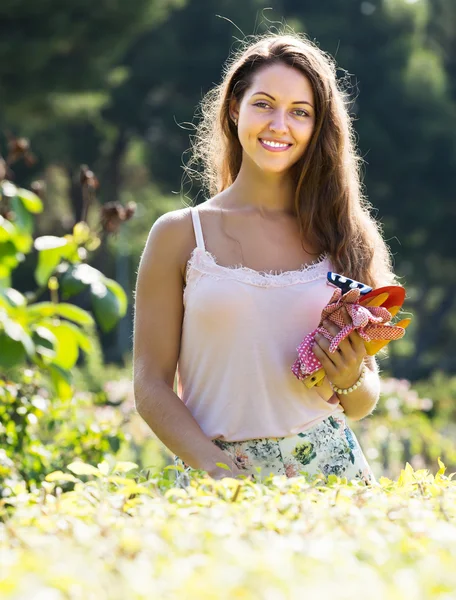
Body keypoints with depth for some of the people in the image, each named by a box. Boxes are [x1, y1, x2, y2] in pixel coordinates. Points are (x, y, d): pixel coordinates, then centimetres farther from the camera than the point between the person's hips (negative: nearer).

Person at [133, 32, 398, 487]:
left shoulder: (344, 235, 11)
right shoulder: (179, 235, 5)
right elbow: (151, 386, 2)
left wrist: (350, 380, -5)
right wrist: (217, 469, -13)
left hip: (329, 470, 2)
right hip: (216, 482, -2)